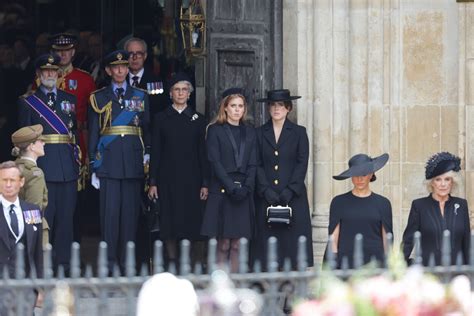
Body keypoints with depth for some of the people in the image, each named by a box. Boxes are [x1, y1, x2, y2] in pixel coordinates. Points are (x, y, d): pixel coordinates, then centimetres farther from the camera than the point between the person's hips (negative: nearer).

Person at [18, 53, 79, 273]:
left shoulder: (69, 100, 17)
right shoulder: (28, 102, 7)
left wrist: (77, 159, 10)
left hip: (67, 166, 3)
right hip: (41, 166, -3)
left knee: (65, 217, 3)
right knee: (43, 217, -6)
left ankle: (63, 264, 8)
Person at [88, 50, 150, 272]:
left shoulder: (141, 97, 12)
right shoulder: (98, 99, 8)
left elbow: (147, 128, 14)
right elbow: (93, 133, 6)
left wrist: (147, 153, 1)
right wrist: (93, 167, 2)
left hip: (133, 162, 1)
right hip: (108, 163, -1)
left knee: (131, 212, 2)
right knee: (110, 212, -6)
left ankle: (127, 261, 8)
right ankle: (110, 261, -1)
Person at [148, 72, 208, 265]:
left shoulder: (198, 120, 7)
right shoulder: (161, 119, 6)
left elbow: (203, 153, 6)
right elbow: (155, 152, 5)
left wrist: (205, 183, -1)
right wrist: (153, 182, -1)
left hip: (192, 179, 0)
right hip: (168, 180, 0)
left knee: (194, 225, -2)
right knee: (169, 226, 0)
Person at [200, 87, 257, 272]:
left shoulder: (249, 132, 15)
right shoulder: (215, 130, 2)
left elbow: (252, 165, 10)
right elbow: (215, 162, -6)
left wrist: (246, 188, -6)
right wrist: (232, 188, -14)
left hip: (243, 193, 4)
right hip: (221, 193, -4)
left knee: (237, 246, 0)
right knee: (223, 245, -6)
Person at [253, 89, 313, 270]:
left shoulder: (299, 133, 7)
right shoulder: (260, 133, 11)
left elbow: (302, 164, 0)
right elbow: (257, 165, 5)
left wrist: (289, 191, -11)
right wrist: (266, 190, -9)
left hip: (293, 197, -1)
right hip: (267, 198, 1)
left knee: (293, 240, -5)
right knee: (269, 240, -3)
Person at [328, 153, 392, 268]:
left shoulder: (382, 203, 8)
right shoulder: (339, 202, 7)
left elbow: (387, 239, 10)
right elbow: (333, 238, 7)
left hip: (375, 263, 0)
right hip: (346, 262, 0)